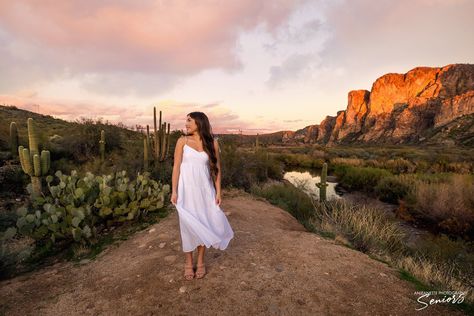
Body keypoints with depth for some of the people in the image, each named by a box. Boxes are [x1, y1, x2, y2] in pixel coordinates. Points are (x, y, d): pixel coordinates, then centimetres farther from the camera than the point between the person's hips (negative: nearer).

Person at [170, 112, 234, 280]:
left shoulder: (212, 142, 0)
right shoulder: (182, 141, -2)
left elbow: (216, 168, 2)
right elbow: (176, 166, -4)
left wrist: (218, 192, -1)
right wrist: (174, 191, -9)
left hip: (204, 189, 1)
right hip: (186, 189, -1)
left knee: (203, 224, 6)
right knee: (187, 225, 6)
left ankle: (200, 261, 27)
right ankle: (188, 263, 26)